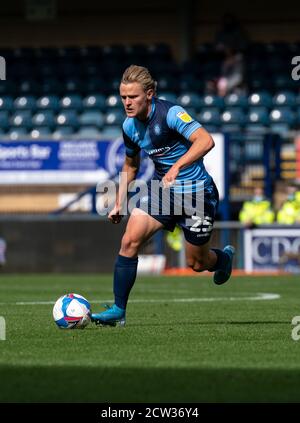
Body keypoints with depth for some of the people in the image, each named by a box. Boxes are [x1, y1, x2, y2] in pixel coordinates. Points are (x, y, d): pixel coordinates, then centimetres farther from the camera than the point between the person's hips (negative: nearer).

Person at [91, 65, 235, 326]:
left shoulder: (169, 113, -22)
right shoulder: (130, 126, 0)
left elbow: (206, 141, -34)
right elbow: (130, 167, 17)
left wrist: (177, 167, -44)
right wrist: (119, 204, 12)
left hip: (197, 192, -5)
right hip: (162, 189, 5)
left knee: (196, 264, 7)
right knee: (130, 240, -15)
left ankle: (224, 257, 44)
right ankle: (118, 310, -11)